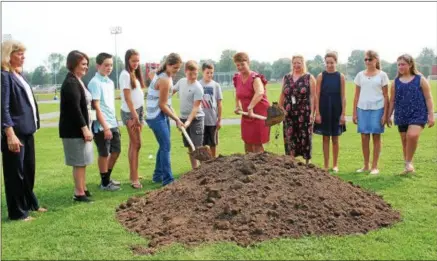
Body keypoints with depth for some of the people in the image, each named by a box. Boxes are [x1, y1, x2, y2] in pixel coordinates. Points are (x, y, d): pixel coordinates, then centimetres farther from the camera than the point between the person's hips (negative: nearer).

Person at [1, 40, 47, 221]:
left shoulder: (18, 75, 14)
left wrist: (33, 124, 18)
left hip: (27, 131, 9)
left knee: (29, 170, 19)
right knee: (15, 173, 2)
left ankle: (30, 204, 34)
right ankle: (17, 212, 13)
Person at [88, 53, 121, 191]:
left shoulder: (110, 82, 11)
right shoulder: (95, 83, -14)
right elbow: (96, 107, -18)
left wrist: (114, 123, 16)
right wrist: (105, 127, -19)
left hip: (113, 123, 8)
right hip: (101, 126, -8)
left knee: (116, 151, 15)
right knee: (104, 154, 3)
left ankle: (107, 178, 31)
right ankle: (105, 183, 17)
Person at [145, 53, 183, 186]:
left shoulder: (165, 76, 10)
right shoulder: (165, 80, -21)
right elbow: (162, 105, -19)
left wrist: (175, 117, 9)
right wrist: (177, 119, -10)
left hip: (162, 114, 10)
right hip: (157, 116, -10)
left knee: (164, 146, 15)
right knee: (166, 147, -8)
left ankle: (158, 176, 25)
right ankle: (168, 180, -3)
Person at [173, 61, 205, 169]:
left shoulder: (198, 88, -17)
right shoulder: (181, 81, 3)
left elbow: (196, 107, -21)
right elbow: (172, 91, 20)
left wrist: (188, 121, -30)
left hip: (196, 119, -6)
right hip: (184, 118, 6)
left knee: (197, 146, -10)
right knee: (190, 147, 11)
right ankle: (194, 169, 19)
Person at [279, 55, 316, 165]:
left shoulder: (309, 78, 1)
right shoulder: (286, 78, 12)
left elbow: (312, 96, -4)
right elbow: (282, 95, 13)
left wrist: (312, 113, -11)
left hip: (304, 113, -3)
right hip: (289, 114, 3)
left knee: (305, 137, 1)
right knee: (290, 137, 4)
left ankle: (307, 162, 11)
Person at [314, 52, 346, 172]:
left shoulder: (340, 77, 0)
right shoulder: (321, 76, -1)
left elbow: (343, 96, 0)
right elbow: (317, 96, -2)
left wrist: (343, 113, -5)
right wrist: (317, 113, -8)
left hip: (336, 110, 0)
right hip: (324, 110, 0)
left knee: (335, 139, 8)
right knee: (326, 138, 6)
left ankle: (335, 165, 18)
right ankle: (326, 165, 13)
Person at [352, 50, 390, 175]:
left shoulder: (382, 75, 1)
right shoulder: (360, 75, 8)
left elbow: (386, 96, 1)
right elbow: (356, 95, 10)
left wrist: (385, 113, -6)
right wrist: (354, 113, 6)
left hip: (377, 109, -3)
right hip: (362, 108, 3)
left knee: (376, 137, 3)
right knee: (364, 138, 6)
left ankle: (375, 166, 11)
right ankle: (366, 166, 16)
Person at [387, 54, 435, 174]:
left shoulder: (420, 79, -2)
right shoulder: (396, 82, 7)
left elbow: (428, 98, -1)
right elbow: (392, 101, 12)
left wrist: (431, 115, -6)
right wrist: (388, 116, 11)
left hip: (418, 114, -4)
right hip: (401, 115, 4)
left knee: (412, 135, -26)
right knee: (404, 140, 8)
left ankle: (409, 162, -7)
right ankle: (408, 166, 22)